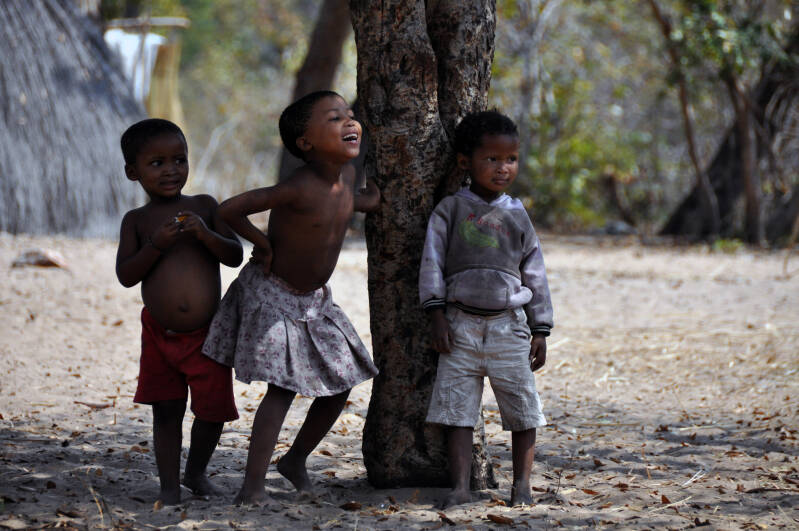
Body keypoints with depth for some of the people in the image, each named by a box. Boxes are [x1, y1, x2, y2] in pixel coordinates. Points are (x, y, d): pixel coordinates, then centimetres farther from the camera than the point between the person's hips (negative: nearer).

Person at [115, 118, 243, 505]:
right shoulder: (136, 220, 1)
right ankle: (169, 485, 15)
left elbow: (235, 256, -2)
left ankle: (196, 472, 27)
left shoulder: (203, 207, 1)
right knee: (166, 411, 4)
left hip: (207, 333, 0)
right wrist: (156, 245, -20)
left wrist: (205, 234, -20)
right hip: (160, 335, 0)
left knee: (213, 410, 3)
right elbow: (126, 276, -6)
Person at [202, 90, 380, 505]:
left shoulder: (347, 173, -3)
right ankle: (253, 484, -9)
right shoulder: (299, 189, -29)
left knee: (339, 386, 10)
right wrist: (262, 243, -17)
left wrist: (364, 200, 6)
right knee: (283, 388, -13)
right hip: (273, 296, -8)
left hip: (315, 300, 8)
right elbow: (229, 209, -31)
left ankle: (296, 460, 30)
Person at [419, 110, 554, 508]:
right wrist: (436, 315, -9)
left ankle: (521, 484, 11)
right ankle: (459, 487, -3)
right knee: (457, 408, -5)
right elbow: (432, 263, 0)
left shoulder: (516, 214, 9)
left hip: (508, 323, 2)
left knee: (522, 407, 1)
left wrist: (540, 330, 8)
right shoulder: (450, 210, 3)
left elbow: (535, 274, 11)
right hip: (461, 324, -1)